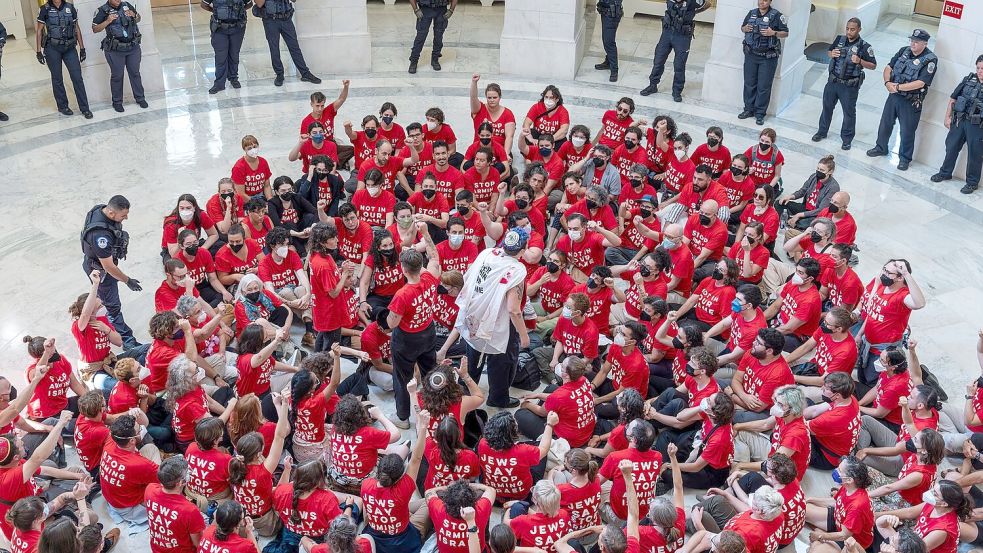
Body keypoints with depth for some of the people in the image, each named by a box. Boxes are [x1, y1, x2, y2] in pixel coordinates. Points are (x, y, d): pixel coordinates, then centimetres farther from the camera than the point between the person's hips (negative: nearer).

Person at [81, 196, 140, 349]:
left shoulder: (102, 209, -17)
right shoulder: (101, 235, -44)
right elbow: (108, 267, -33)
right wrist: (128, 281, -20)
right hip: (100, 270, -9)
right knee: (113, 305, 6)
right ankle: (127, 340, 19)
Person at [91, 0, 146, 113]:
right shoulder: (103, 10, -9)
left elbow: (138, 19, 16)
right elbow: (95, 29, -10)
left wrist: (133, 15, -6)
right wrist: (108, 21, -23)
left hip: (133, 47, 4)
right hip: (116, 50, -4)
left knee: (135, 73, 15)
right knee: (117, 76, 7)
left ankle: (140, 98, 29)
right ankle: (117, 102, 20)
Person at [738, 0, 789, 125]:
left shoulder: (776, 15, -8)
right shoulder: (752, 13, 6)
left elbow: (785, 33, -3)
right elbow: (742, 27, 19)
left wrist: (773, 33, -21)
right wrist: (745, 29, -4)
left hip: (768, 57, -4)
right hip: (751, 55, 4)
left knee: (764, 87, 1)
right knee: (749, 84, 11)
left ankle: (760, 114, 10)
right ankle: (749, 109, 25)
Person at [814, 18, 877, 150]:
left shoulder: (864, 46, -13)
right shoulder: (839, 39, 0)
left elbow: (873, 65, -9)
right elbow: (830, 51, 17)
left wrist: (860, 61, -26)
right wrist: (831, 54, -8)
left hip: (849, 85, -4)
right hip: (833, 81, 5)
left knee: (849, 112, 8)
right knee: (827, 106, 18)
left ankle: (847, 139, 22)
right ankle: (822, 131, 37)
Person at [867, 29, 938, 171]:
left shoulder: (930, 60, -17)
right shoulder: (904, 51, 1)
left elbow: (920, 83, -24)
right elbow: (889, 67, 4)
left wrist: (898, 87, -22)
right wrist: (887, 82, -15)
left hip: (911, 102, -5)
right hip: (894, 96, 6)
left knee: (907, 131, 5)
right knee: (885, 123, 19)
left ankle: (905, 158, 21)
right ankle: (881, 148, 39)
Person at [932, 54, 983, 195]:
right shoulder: (968, 80, 3)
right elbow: (953, 99, 10)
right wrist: (948, 117, 7)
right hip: (959, 121, 4)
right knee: (951, 147, 16)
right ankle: (945, 173, 35)